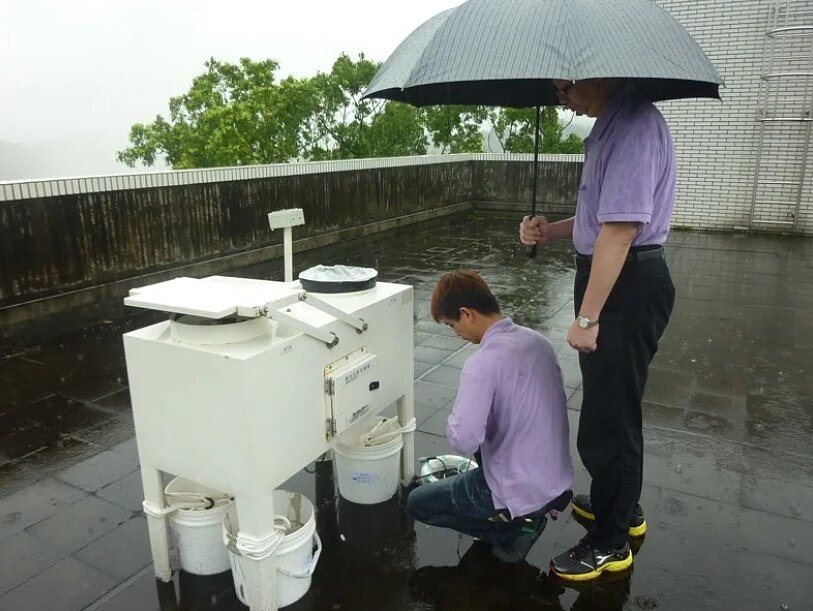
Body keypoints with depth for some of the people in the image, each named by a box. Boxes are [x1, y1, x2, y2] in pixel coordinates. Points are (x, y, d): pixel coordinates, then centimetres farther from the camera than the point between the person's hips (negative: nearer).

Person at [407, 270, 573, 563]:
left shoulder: (483, 363, -26)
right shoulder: (538, 341, -1)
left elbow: (463, 441, -29)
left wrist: (453, 422, -8)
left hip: (519, 493, -8)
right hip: (558, 481, 8)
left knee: (417, 502, 12)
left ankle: (512, 528, 4)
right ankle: (527, 516, 17)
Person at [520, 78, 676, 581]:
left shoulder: (634, 126, -19)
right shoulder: (614, 124, 14)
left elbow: (620, 229, -25)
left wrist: (587, 318, -23)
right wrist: (551, 231, 3)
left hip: (628, 287, -11)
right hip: (616, 280, 11)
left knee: (607, 419, 2)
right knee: (615, 407, 23)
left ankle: (609, 543, 22)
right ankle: (623, 508, 43)